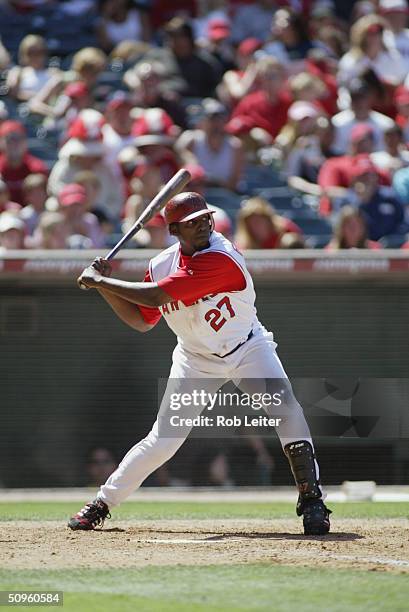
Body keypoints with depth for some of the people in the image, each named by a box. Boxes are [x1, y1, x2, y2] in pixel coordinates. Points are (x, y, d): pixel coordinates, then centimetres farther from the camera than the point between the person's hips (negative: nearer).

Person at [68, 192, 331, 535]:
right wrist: (104, 286, -5)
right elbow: (141, 321, 6)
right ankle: (101, 504, 14)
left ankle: (311, 499, -20)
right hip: (196, 359, 4)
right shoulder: (162, 265, -7)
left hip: (247, 348, -4)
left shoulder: (221, 257, -30)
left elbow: (156, 297, -33)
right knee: (163, 440, -1)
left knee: (285, 406, -27)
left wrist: (100, 281, -23)